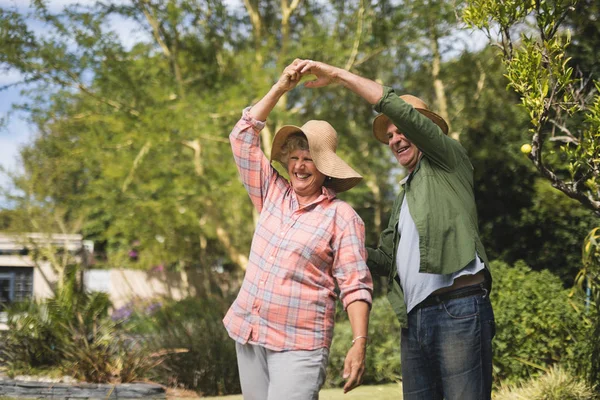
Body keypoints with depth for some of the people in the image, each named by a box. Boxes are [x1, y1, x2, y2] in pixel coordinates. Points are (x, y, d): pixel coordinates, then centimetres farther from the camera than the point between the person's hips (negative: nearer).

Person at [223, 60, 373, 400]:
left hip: (299, 345, -6)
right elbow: (243, 137, 10)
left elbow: (356, 286, -10)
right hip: (248, 334, 6)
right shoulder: (273, 194, 10)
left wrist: (359, 344, -21)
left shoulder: (342, 217, -5)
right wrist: (280, 88, 6)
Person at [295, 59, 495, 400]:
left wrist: (337, 74, -3)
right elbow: (387, 259, 26)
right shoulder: (406, 193, 29)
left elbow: (397, 107, -6)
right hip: (414, 318, 8)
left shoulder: (449, 161, 7)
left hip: (459, 308, -8)